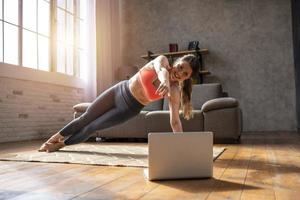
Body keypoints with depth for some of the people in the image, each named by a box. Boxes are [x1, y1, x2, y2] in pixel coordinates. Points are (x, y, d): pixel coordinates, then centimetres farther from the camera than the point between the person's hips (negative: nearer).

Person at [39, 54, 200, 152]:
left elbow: (175, 121, -19)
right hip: (119, 91, 1)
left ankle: (61, 144, 32)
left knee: (92, 127, 5)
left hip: (129, 109, -1)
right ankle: (56, 137, 37)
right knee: (85, 118, 11)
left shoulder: (174, 92, -18)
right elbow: (160, 69, -41)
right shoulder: (162, 60, -17)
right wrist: (165, 80, -64)